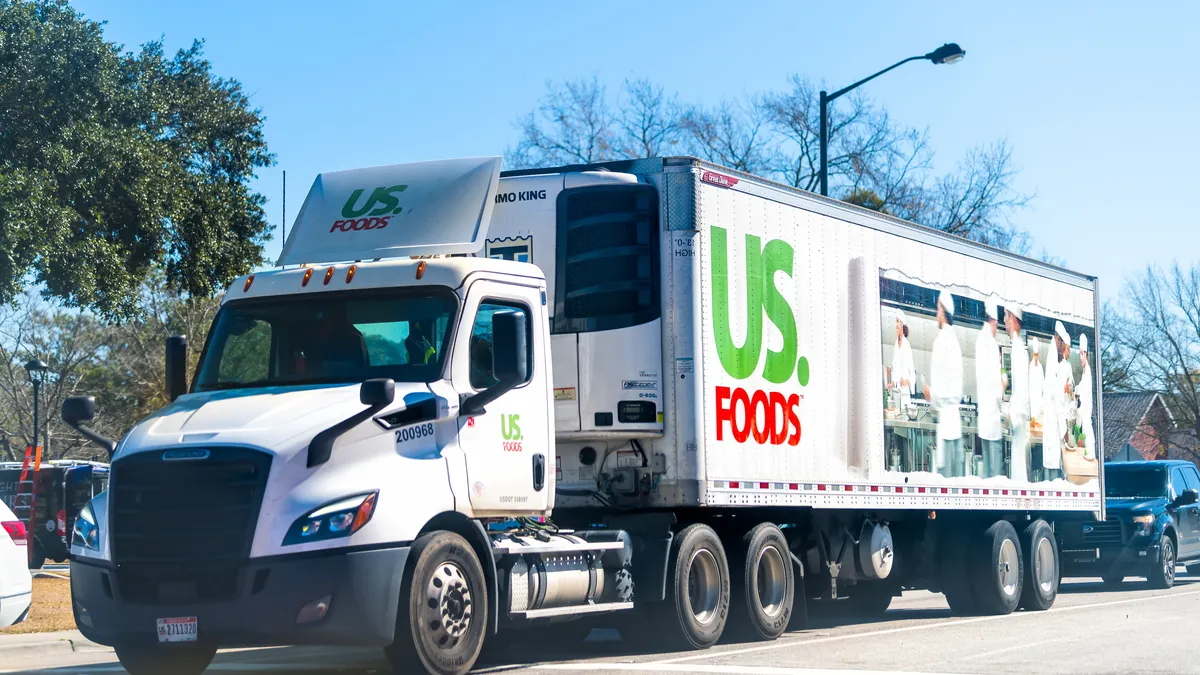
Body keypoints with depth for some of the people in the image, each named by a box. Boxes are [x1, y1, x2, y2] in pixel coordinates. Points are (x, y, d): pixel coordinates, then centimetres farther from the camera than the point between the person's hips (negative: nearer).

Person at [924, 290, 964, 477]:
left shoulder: (941, 340, -12)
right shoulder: (955, 340, 13)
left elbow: (940, 383, -17)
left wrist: (930, 392, -2)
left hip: (945, 412, -8)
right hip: (955, 415, 8)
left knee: (944, 467, -8)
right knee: (957, 468, 6)